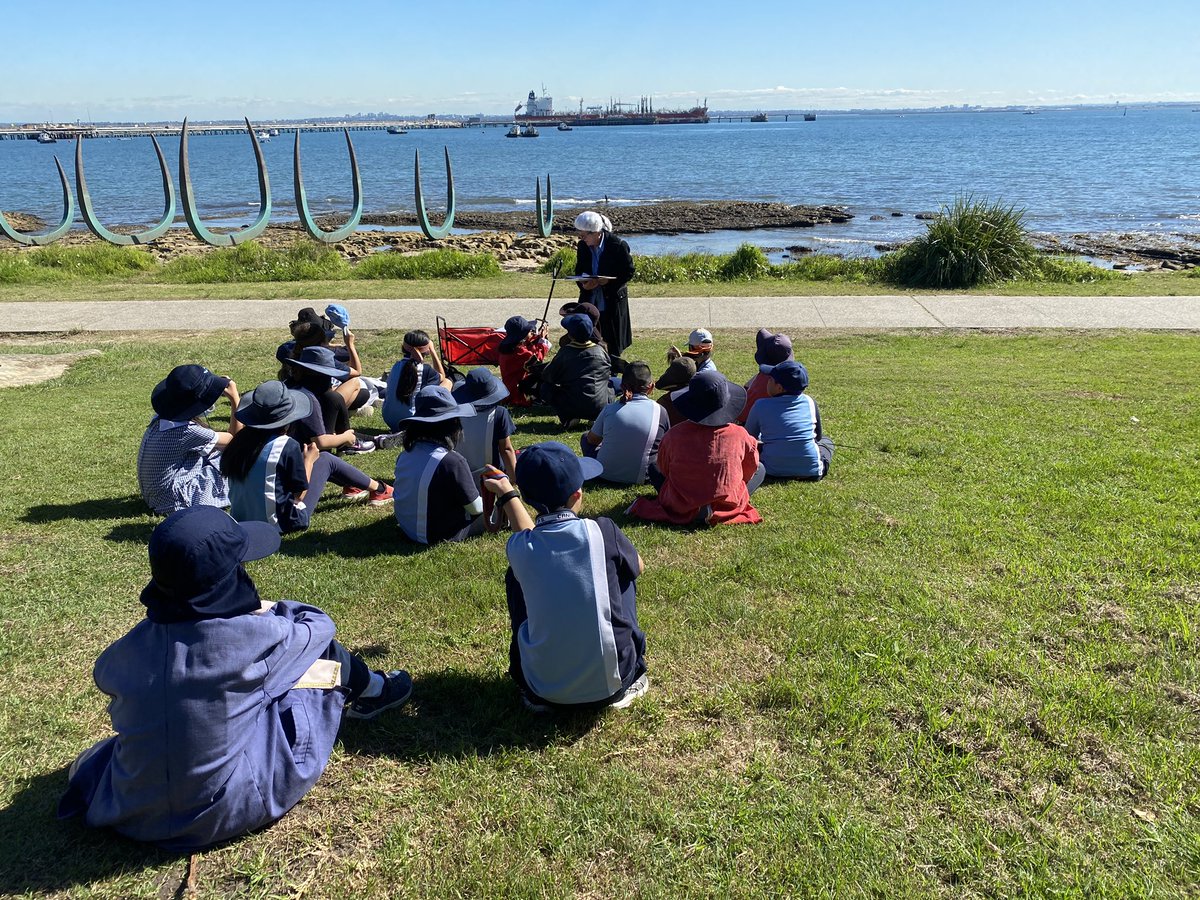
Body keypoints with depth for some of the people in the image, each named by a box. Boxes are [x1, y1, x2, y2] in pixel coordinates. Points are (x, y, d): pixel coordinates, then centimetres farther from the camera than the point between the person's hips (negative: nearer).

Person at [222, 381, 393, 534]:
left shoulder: (241, 439, -5)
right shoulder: (288, 446, -21)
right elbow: (299, 494, -14)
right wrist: (308, 461, 1)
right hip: (281, 524, -6)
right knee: (325, 459, 10)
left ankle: (350, 487, 44)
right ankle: (377, 489, 28)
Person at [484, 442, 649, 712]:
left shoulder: (518, 548, -7)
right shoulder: (602, 531, -12)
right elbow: (638, 567, 11)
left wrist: (507, 493, 33)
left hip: (543, 687, 1)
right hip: (611, 682, -1)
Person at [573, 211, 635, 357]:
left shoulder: (618, 246, -15)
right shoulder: (582, 246, -1)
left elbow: (629, 272, -9)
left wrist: (606, 281, -22)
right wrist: (583, 283, -13)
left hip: (613, 302, -4)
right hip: (589, 301, 4)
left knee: (614, 345, 8)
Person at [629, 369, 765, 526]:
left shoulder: (674, 435, -11)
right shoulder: (739, 435, -12)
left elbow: (664, 470, 4)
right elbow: (750, 468, 4)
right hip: (727, 506, -3)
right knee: (760, 469, 21)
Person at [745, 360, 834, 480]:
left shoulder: (761, 405, -6)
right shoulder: (809, 402, -1)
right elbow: (818, 436, 13)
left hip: (774, 471, -1)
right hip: (811, 471, 1)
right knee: (826, 440, 30)